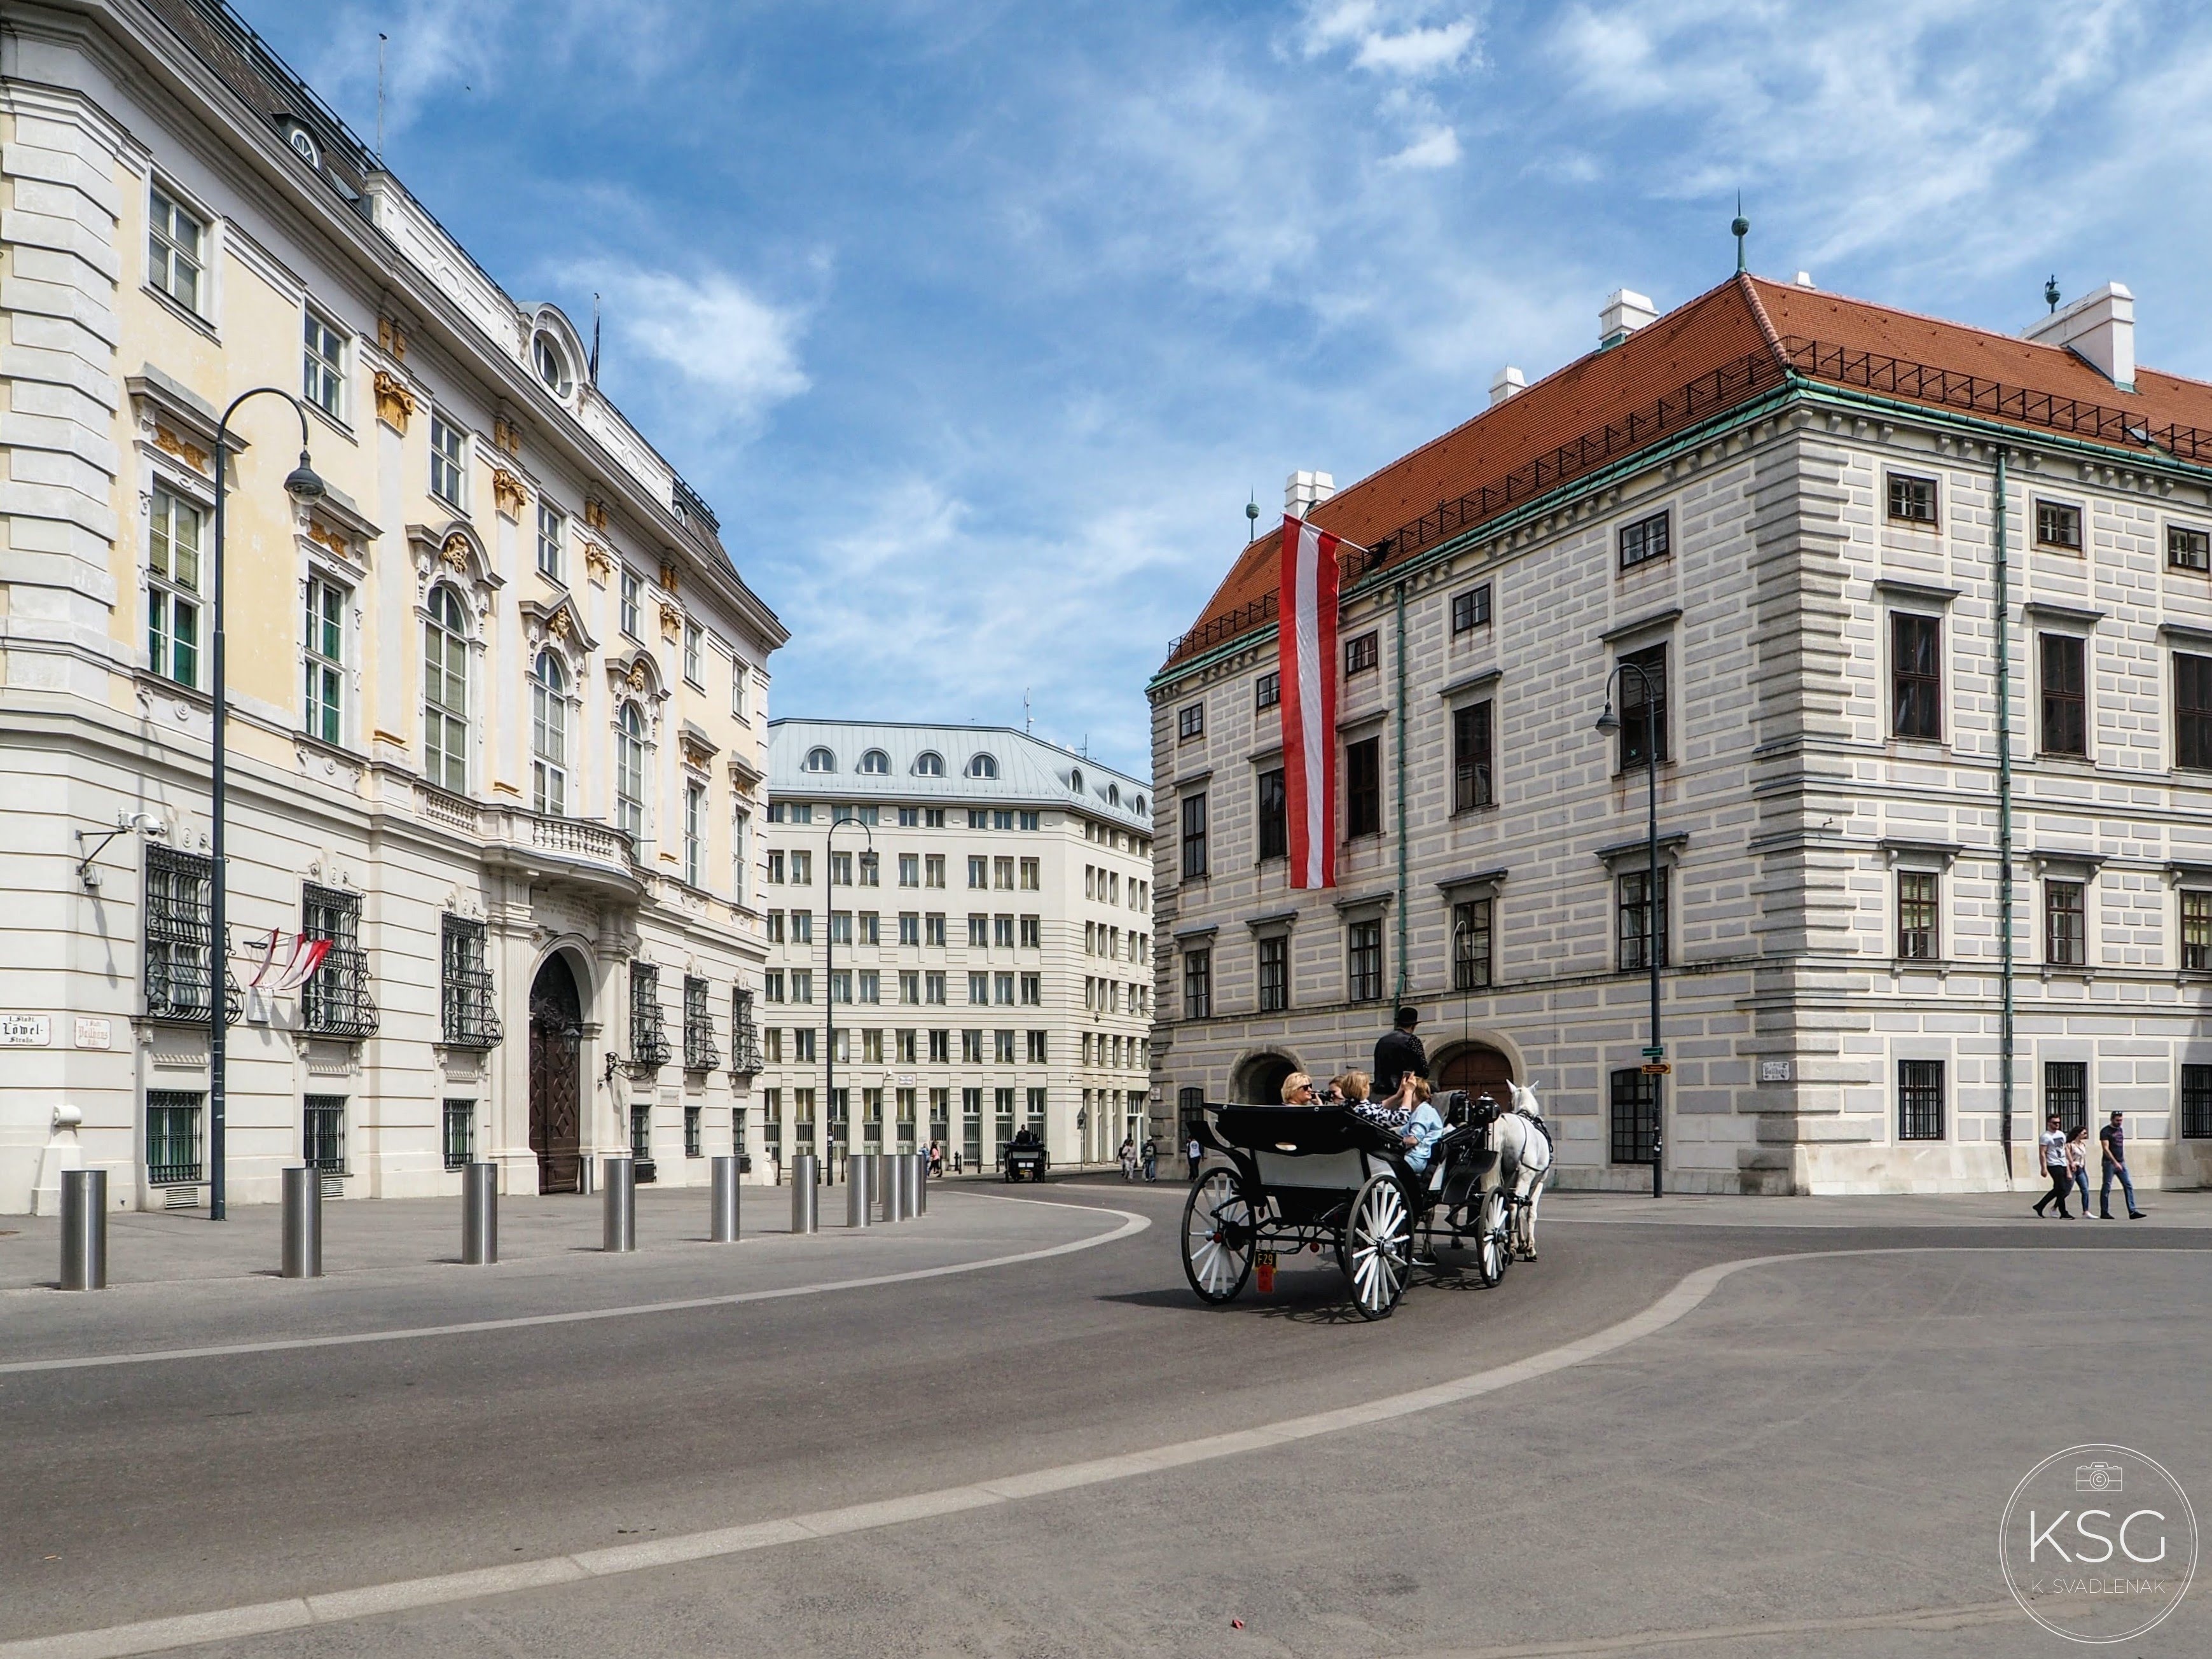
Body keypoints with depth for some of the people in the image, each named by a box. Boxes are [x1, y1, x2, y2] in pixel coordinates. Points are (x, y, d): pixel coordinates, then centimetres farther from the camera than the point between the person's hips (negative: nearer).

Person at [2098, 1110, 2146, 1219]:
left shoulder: (2121, 1130, 14)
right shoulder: (2105, 1131, -8)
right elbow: (2106, 1149, -16)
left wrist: (2123, 1160, 14)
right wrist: (2115, 1162, -23)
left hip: (2121, 1163, 7)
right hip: (2109, 1163, -7)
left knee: (2129, 1186, -2)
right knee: (2106, 1188, -1)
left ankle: (2132, 1212, -4)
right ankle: (2104, 1213, 5)